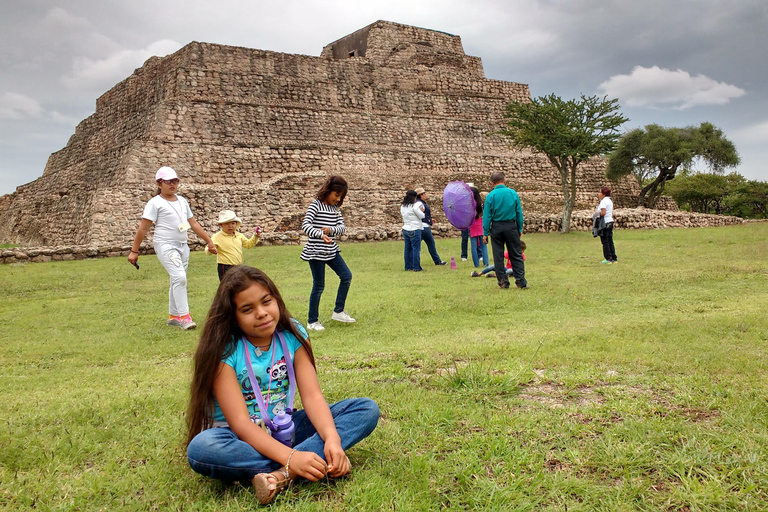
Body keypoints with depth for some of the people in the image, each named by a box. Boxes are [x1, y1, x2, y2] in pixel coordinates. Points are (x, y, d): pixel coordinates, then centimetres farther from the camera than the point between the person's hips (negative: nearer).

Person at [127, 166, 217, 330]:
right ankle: (184, 316, -16)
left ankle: (173, 316, 21)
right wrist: (134, 251, -8)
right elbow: (143, 228, -6)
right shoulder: (155, 203, -5)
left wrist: (209, 241, 15)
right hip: (165, 246, -7)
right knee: (180, 278, -20)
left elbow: (194, 224, 18)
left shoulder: (182, 201, 14)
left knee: (178, 281, 10)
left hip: (182, 246, 7)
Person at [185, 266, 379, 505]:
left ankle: (281, 475, -30)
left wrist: (332, 439, -31)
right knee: (201, 447, -38)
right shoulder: (223, 350, -16)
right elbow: (240, 422, -23)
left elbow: (313, 396, -12)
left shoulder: (292, 334, -5)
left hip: (286, 429, 4)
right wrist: (290, 457, -35)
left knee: (367, 409, -14)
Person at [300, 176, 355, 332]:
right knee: (319, 285, -2)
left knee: (346, 276, 2)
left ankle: (338, 311, 16)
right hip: (316, 251, -7)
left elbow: (342, 227, 2)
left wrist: (331, 229, -21)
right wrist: (320, 234, -39)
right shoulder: (316, 205, -11)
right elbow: (305, 225, -22)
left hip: (331, 250, 7)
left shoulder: (336, 208, 9)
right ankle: (312, 321, 12)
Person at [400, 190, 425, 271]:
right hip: (414, 229, -8)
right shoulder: (414, 206, -14)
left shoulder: (402, 206, 9)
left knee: (407, 249, 10)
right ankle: (416, 267, -3)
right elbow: (421, 216, -10)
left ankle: (408, 266, 14)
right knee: (416, 248, -3)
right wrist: (422, 211, 11)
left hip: (405, 229, 8)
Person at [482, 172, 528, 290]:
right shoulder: (513, 193, -2)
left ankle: (503, 282, 10)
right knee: (516, 255, 8)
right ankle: (521, 282, 5)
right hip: (511, 226, 1)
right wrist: (520, 229, 12)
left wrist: (485, 233, 0)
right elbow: (519, 213, 2)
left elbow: (487, 216, -6)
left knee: (498, 257, 8)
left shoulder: (490, 196, -8)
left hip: (496, 228, -1)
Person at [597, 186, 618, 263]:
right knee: (610, 241, 11)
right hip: (610, 222, 9)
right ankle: (614, 258, 12)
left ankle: (608, 258, -2)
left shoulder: (603, 201, -13)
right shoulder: (610, 201, 15)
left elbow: (603, 213, -25)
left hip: (605, 223, -9)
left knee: (605, 241, -3)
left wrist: (597, 216, -10)